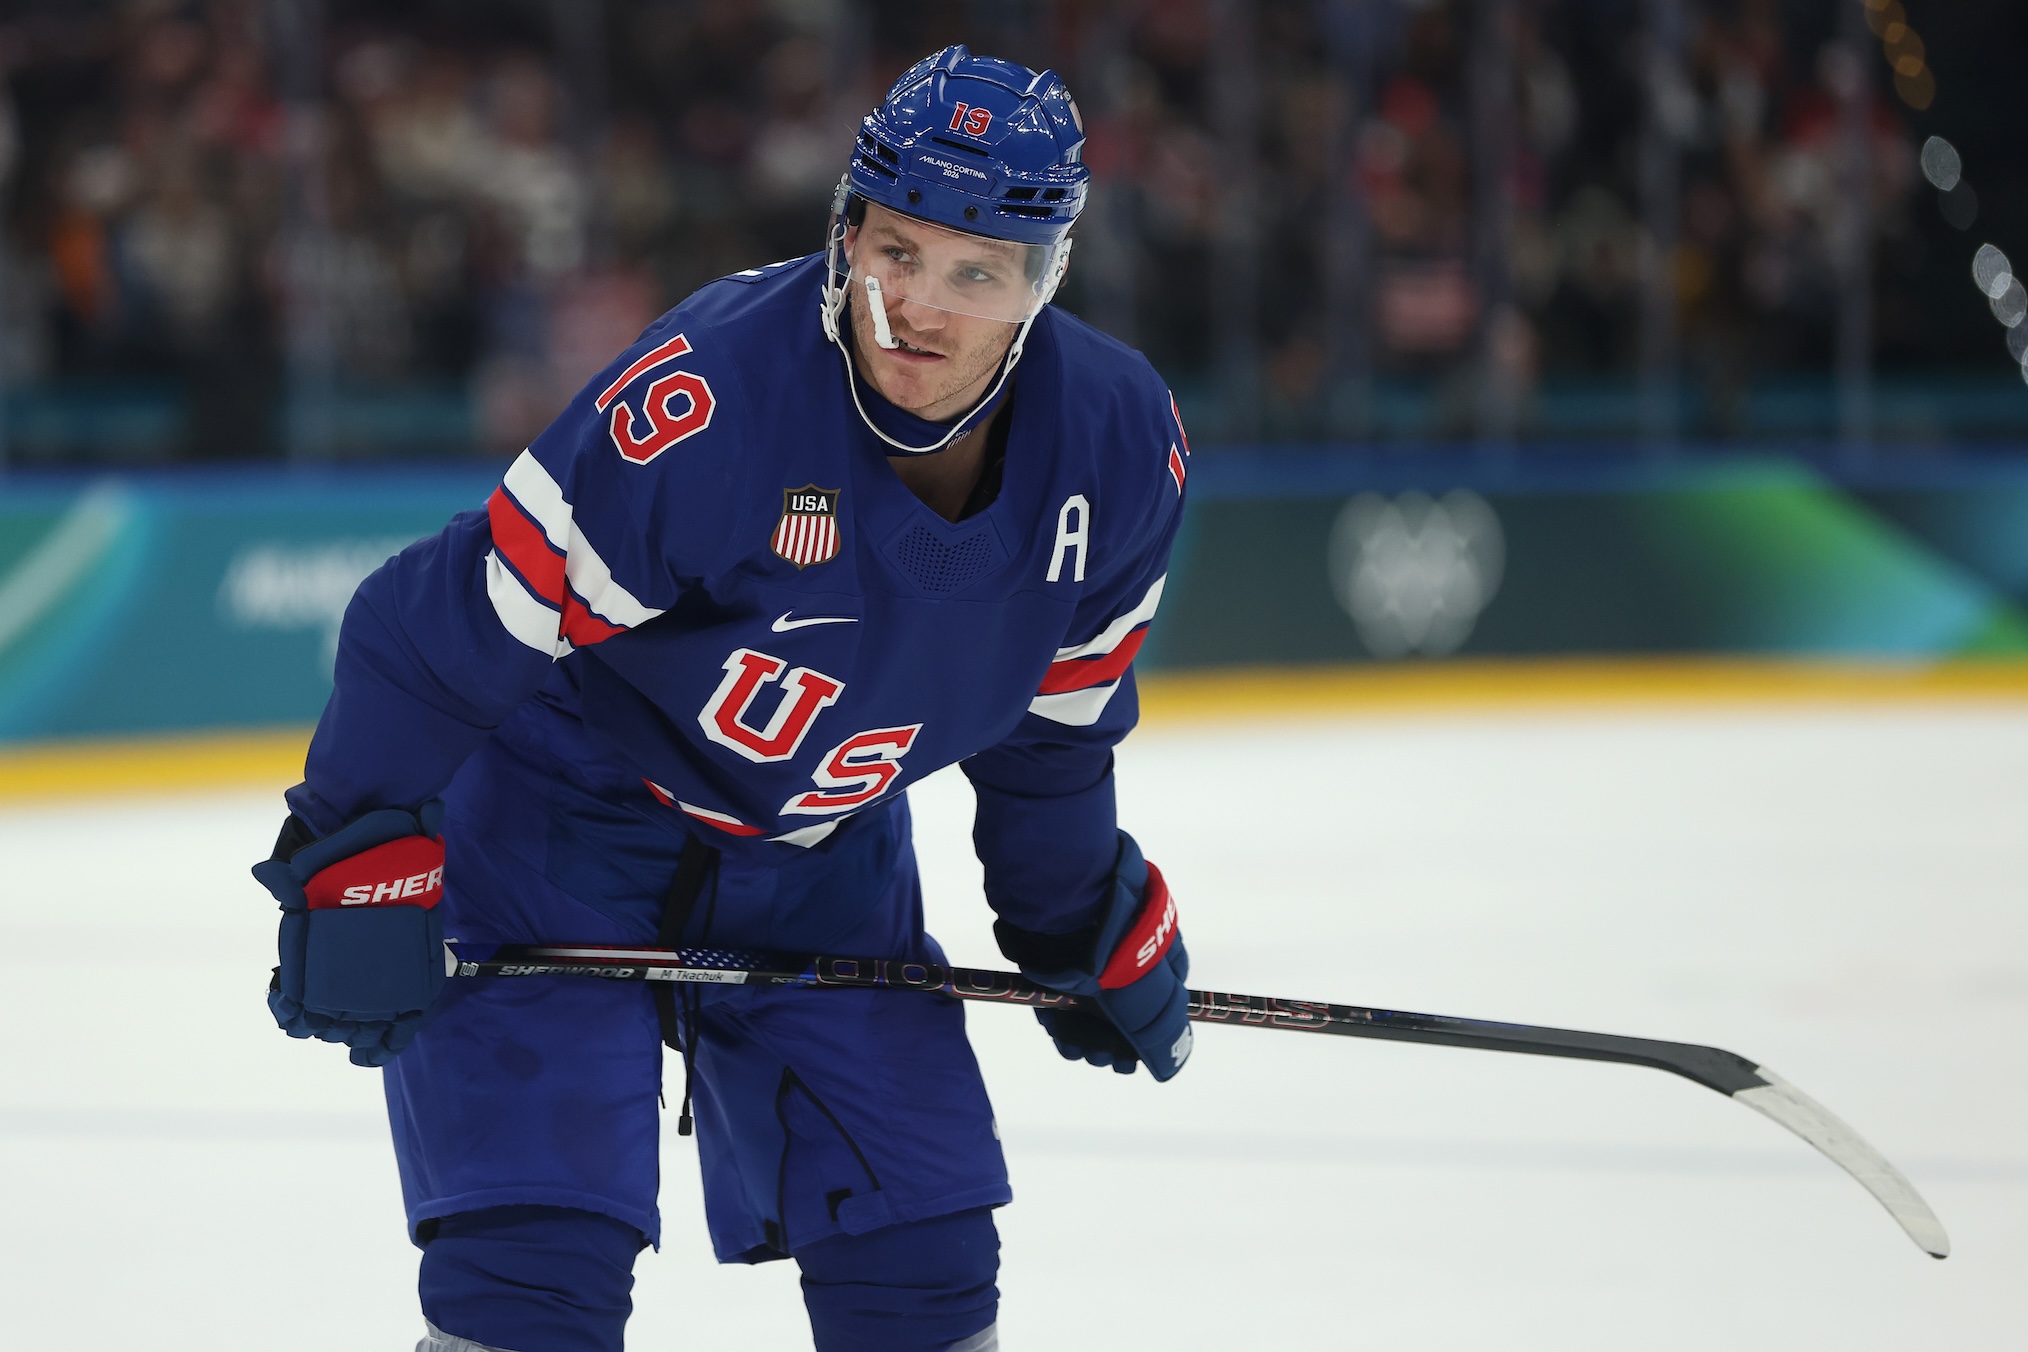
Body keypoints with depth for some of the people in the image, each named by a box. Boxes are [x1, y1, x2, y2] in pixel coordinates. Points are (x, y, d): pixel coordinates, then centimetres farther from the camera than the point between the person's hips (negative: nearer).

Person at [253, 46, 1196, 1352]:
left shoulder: (1122, 449, -14)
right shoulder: (706, 400, -33)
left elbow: (1055, 716, 6)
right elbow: (454, 622, -26)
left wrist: (1089, 926, 15)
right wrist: (360, 867, -26)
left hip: (818, 862, 6)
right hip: (556, 826, -6)